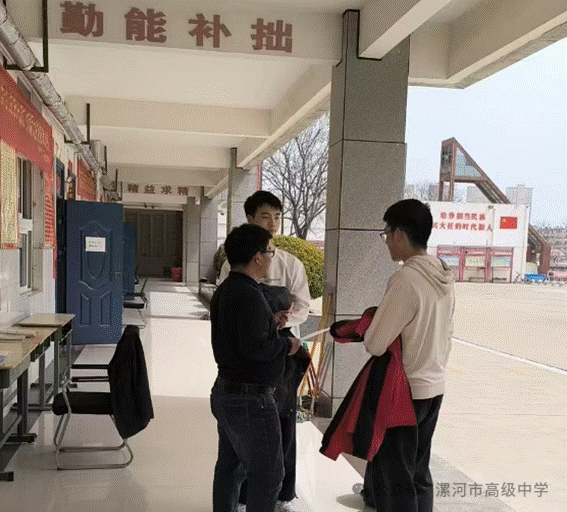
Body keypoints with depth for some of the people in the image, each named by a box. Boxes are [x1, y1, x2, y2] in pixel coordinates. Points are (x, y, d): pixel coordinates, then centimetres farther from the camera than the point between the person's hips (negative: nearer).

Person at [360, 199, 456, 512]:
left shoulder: (405, 280, -23)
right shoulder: (445, 276, 2)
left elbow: (375, 345, -20)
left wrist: (368, 326, -1)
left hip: (403, 390, -8)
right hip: (434, 386, 8)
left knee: (397, 474, 6)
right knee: (418, 468, 19)